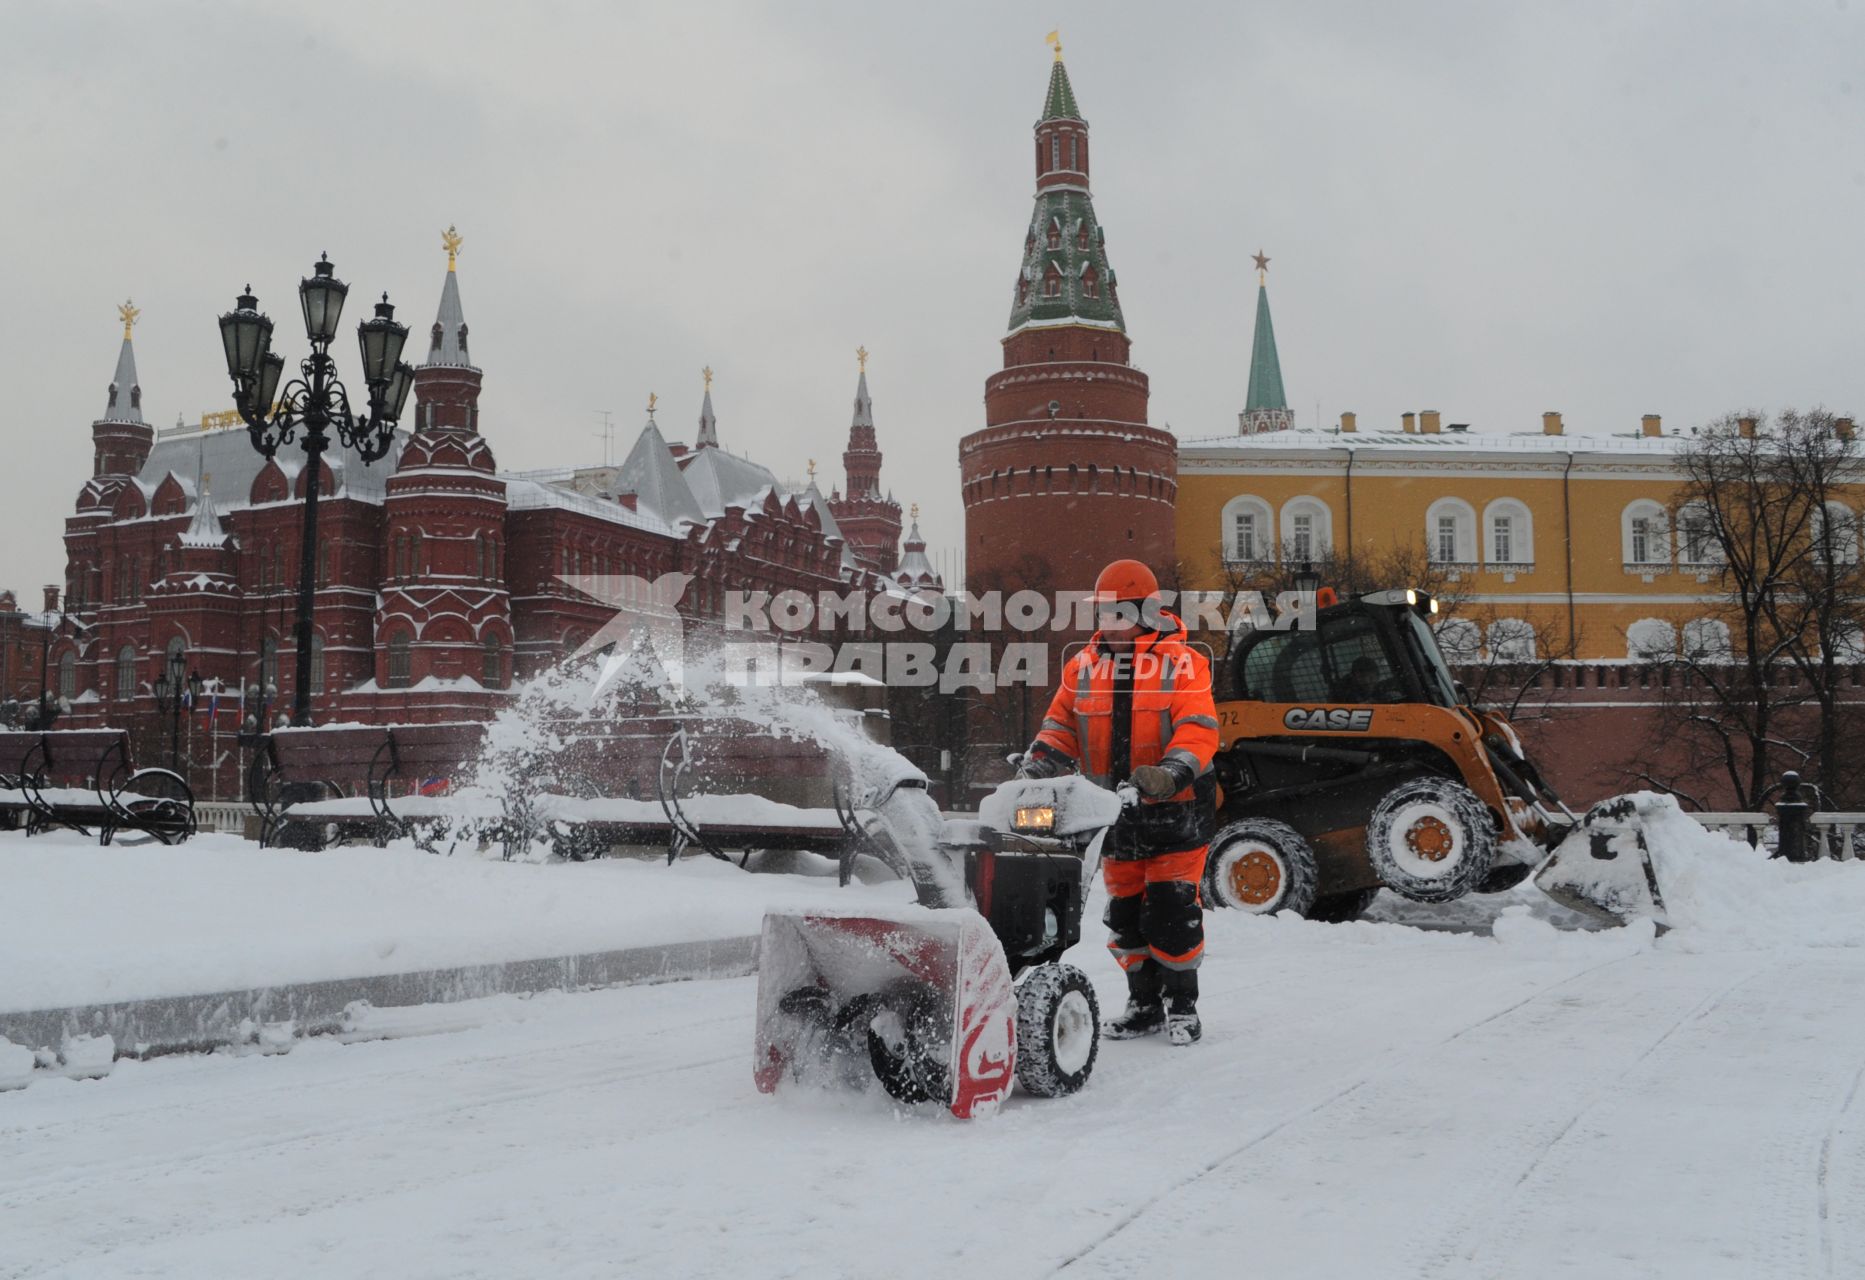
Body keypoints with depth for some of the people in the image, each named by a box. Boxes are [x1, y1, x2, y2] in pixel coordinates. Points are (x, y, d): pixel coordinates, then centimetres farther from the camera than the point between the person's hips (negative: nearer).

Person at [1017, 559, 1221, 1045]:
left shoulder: (1182, 663, -4)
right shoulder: (1082, 667, 10)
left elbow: (1198, 730, -13)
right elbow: (1060, 727, 11)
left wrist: (1171, 774, -30)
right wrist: (1036, 765, -7)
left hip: (1174, 810, -4)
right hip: (1114, 815, 5)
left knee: (1172, 910, -4)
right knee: (1125, 913, 11)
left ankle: (1181, 1005, 10)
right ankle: (1143, 1004, 24)